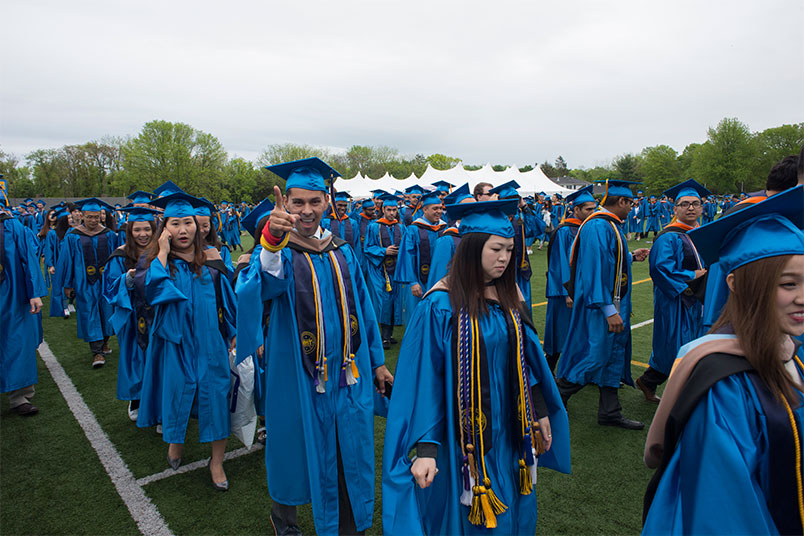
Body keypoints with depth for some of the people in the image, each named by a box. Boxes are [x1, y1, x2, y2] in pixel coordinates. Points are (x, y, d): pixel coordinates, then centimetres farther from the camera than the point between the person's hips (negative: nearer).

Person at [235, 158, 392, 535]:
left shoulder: (342, 251, 5)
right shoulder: (278, 250, -9)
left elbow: (362, 306, 11)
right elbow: (262, 284, -33)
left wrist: (376, 361, 12)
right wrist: (271, 238, -52)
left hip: (349, 374, 4)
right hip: (300, 376, -3)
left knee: (350, 453, 13)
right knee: (300, 450, 12)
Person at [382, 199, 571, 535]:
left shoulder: (509, 295, 1)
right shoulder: (441, 305, -19)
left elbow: (527, 359, 10)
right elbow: (425, 380, -18)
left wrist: (541, 411, 13)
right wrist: (425, 448, -21)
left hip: (509, 432, 6)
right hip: (466, 435, -6)